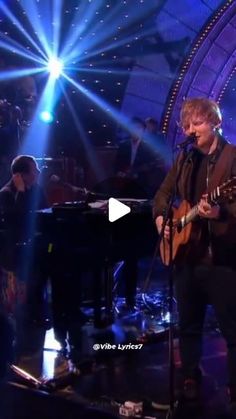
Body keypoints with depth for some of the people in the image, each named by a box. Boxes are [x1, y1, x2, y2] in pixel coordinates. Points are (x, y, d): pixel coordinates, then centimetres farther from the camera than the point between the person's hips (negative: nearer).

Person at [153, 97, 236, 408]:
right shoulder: (185, 158, 11)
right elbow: (164, 192, 21)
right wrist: (160, 218, 3)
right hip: (186, 256, 6)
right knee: (188, 325, 18)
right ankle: (191, 380, 35)